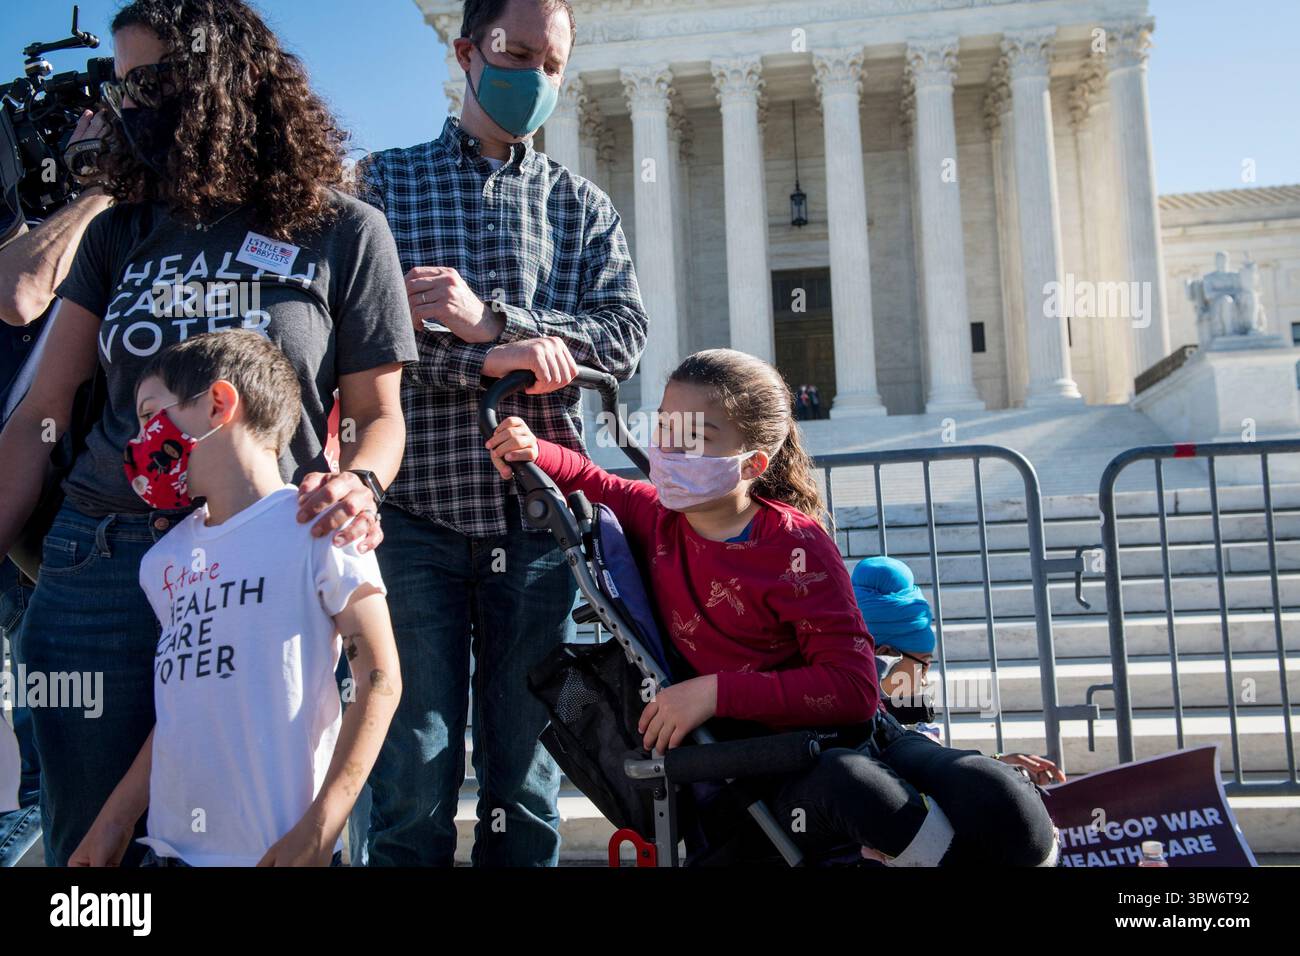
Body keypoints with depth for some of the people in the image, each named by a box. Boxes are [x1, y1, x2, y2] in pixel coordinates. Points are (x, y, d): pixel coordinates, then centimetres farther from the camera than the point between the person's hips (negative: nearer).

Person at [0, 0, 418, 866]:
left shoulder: (342, 232, 2)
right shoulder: (119, 233, 13)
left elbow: (378, 414, 5)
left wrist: (359, 484, -17)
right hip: (99, 561, 4)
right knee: (89, 834, 10)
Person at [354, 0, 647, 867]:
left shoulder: (581, 205, 15)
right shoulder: (384, 183, 10)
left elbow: (625, 336, 0)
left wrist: (491, 318, -12)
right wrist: (490, 361, -14)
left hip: (540, 514, 2)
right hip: (416, 512, -1)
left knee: (528, 777, 10)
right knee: (415, 778, 2)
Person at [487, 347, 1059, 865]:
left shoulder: (795, 546, -12)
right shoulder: (657, 518, 2)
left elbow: (853, 687, -18)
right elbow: (590, 482, 23)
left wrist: (717, 692, -24)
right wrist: (534, 452, 0)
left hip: (838, 734, -1)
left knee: (1001, 807, -27)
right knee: (845, 782, -37)